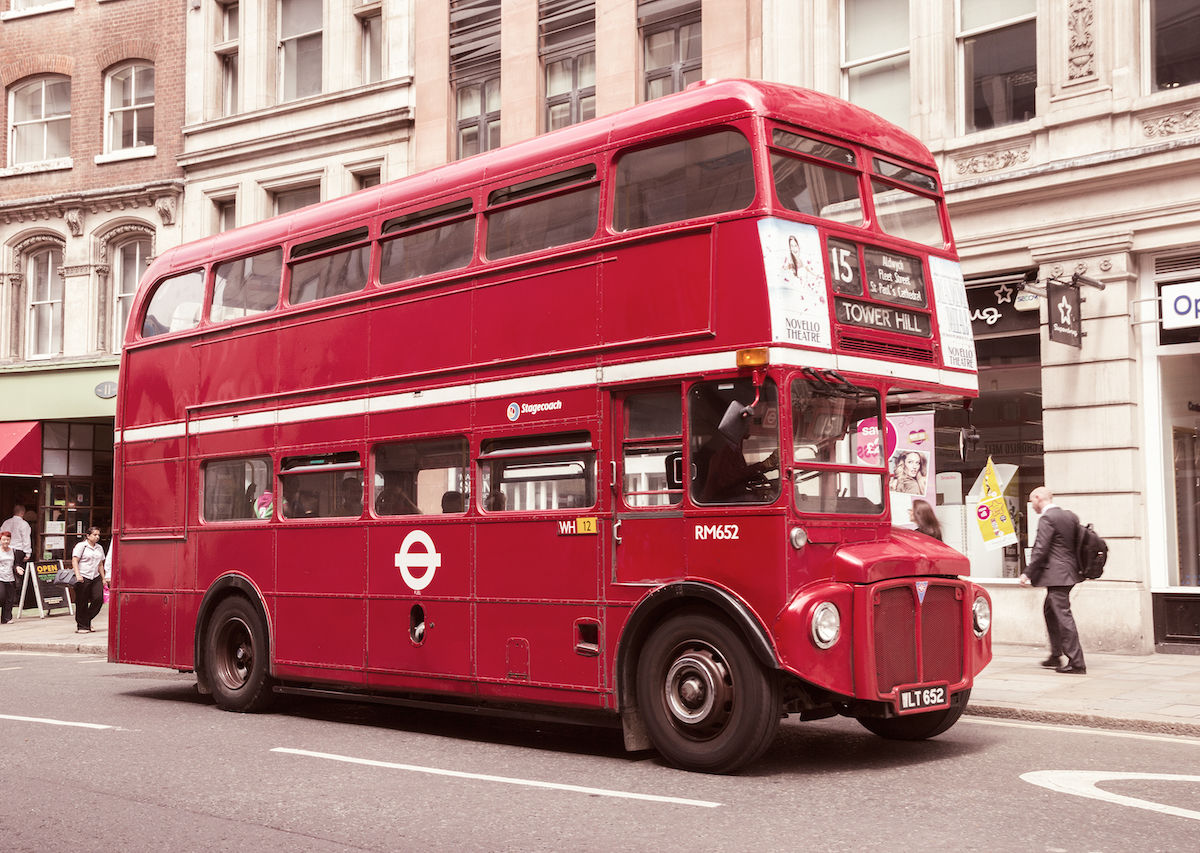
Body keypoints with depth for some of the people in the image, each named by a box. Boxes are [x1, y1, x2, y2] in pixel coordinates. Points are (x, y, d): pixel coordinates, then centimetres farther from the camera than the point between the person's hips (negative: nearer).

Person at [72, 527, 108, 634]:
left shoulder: (99, 548, 18)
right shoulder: (81, 546, -2)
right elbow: (74, 561, -8)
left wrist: (103, 579, 20)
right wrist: (78, 575, -20)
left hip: (95, 577, 6)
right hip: (83, 578, -6)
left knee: (98, 599, -7)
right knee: (82, 603, -1)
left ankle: (86, 620, 13)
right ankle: (81, 626, 8)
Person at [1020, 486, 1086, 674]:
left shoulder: (1047, 519, -14)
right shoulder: (1070, 516, 13)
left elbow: (1041, 550, -18)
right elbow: (1077, 543, 18)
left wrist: (1028, 573, -13)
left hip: (1056, 574, -10)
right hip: (1068, 573, 10)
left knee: (1063, 615, -7)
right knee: (1049, 611, 22)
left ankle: (1076, 663, -6)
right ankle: (1056, 655, 29)